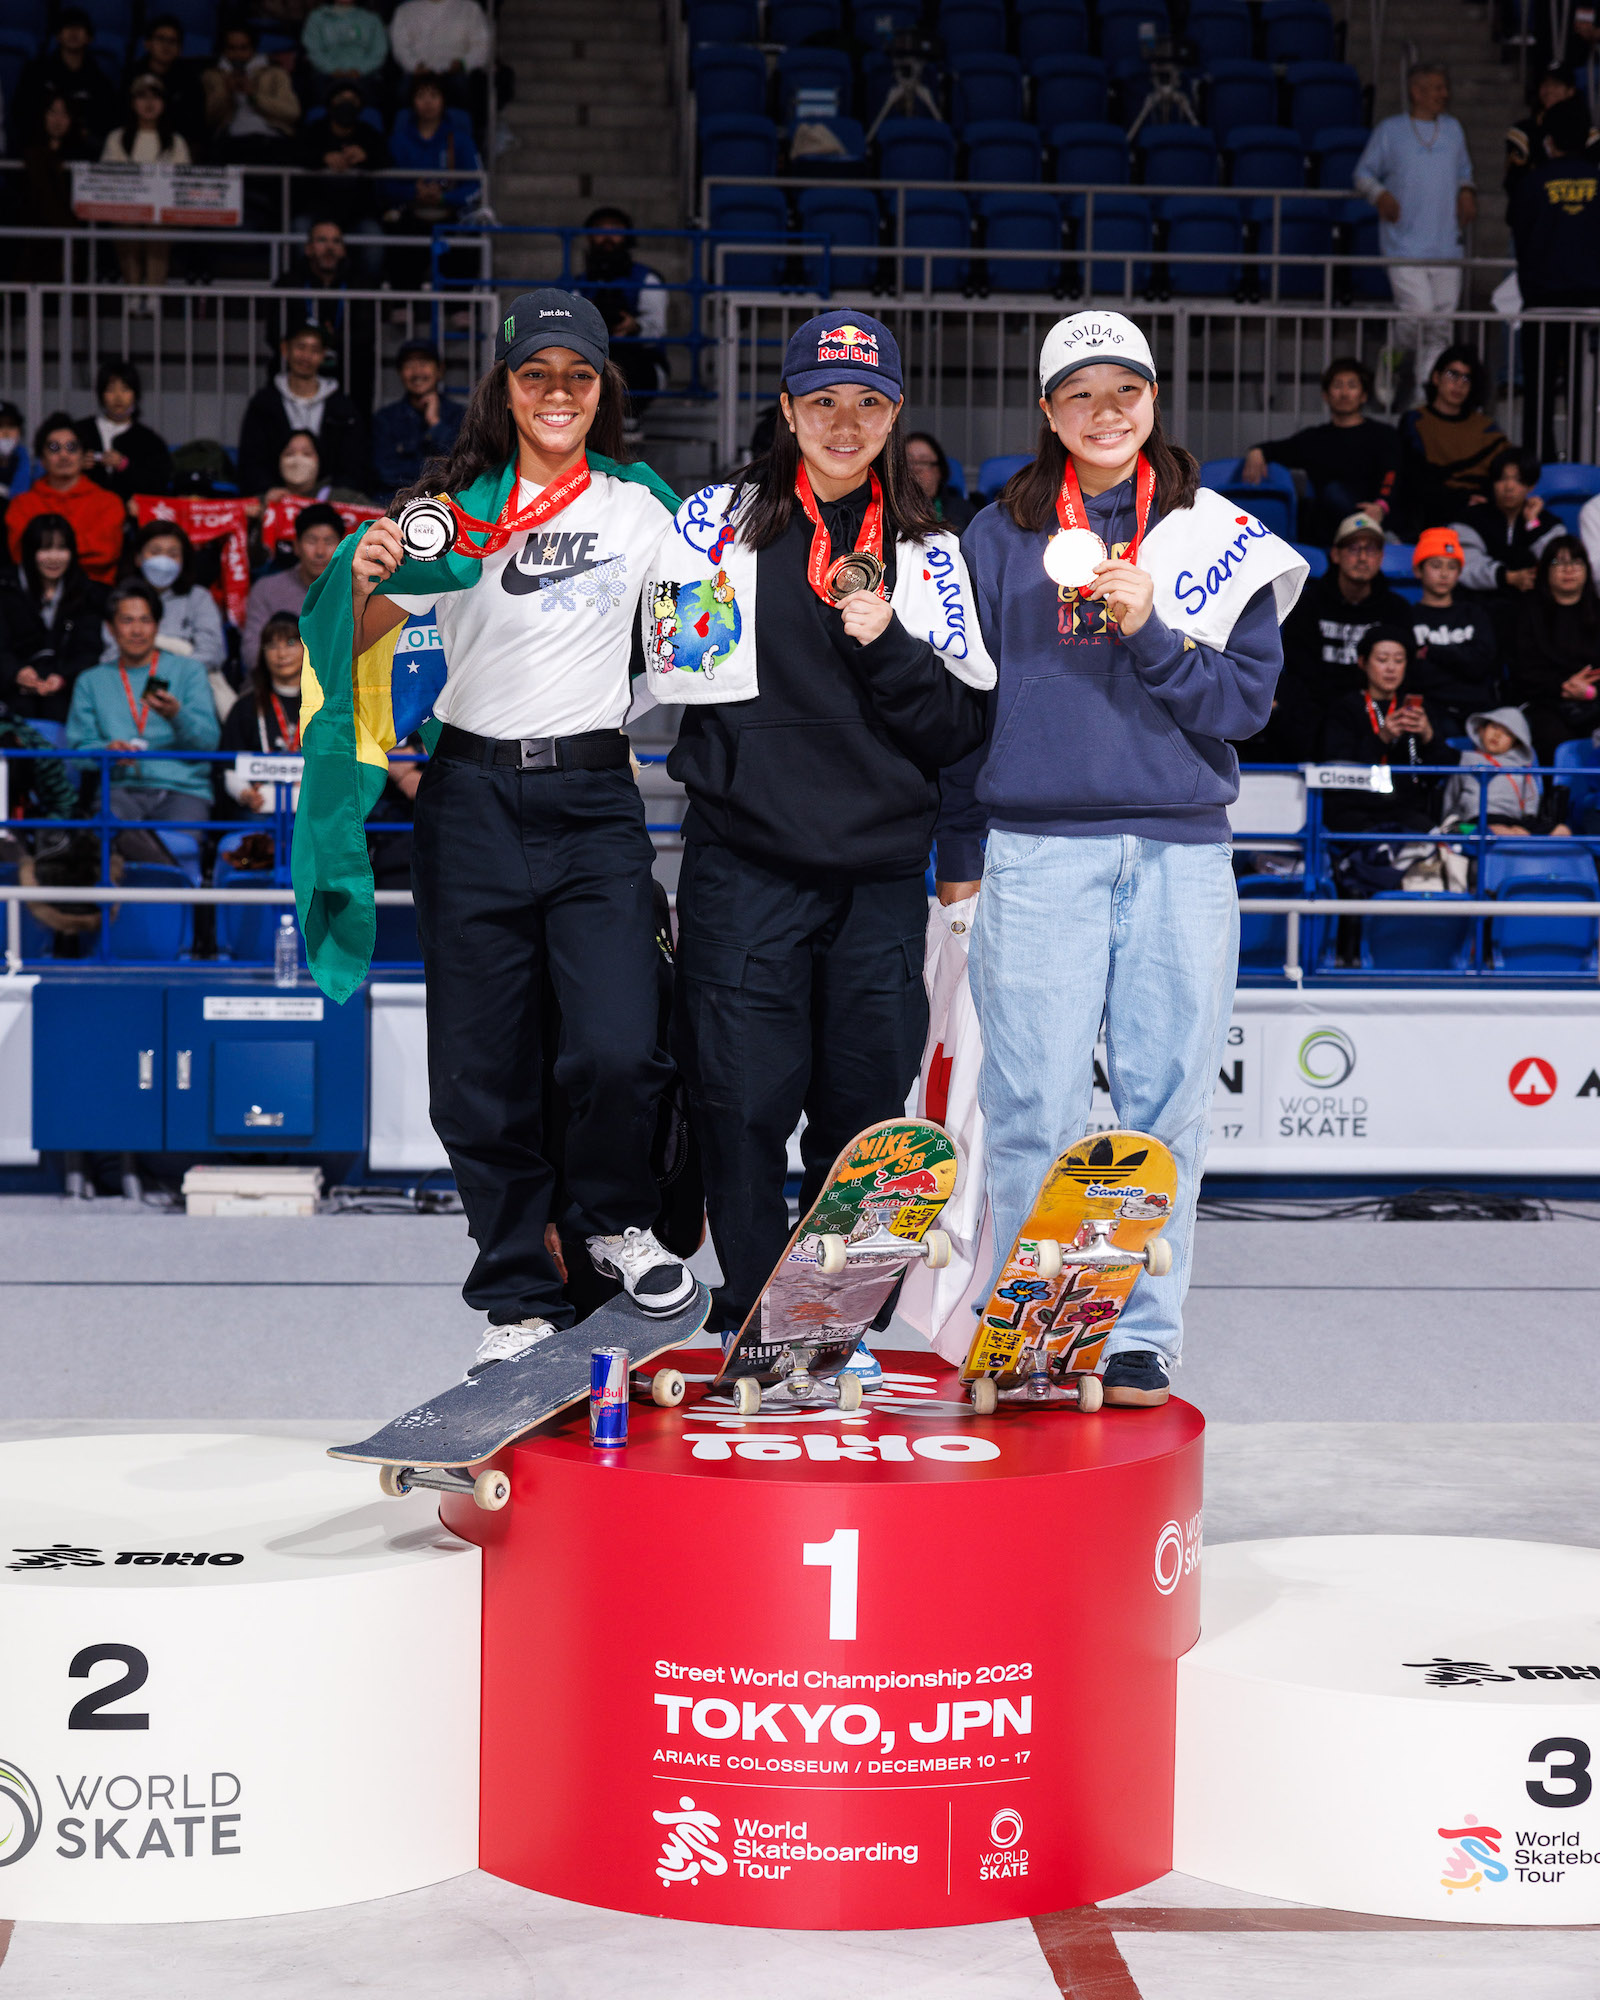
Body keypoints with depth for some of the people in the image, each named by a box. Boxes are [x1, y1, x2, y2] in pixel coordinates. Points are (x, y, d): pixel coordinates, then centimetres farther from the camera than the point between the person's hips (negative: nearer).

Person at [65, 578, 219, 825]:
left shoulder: (188, 671, 17)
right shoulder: (91, 682, 22)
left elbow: (208, 742, 5)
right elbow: (78, 748, 13)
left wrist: (176, 715, -16)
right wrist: (107, 750, -10)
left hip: (181, 788, 0)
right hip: (121, 789, 1)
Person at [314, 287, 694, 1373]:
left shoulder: (641, 507, 7)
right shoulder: (455, 512, 5)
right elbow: (355, 642, 5)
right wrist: (365, 578, -14)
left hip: (596, 798, 0)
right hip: (475, 798, 1)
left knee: (619, 1049, -16)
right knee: (482, 1072, 2)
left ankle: (618, 1220, 14)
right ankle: (522, 1299, 16)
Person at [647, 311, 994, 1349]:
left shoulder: (928, 551, 10)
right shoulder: (718, 519, 5)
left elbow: (965, 723, 5)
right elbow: (674, 673, 9)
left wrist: (887, 648, -8)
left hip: (881, 873, 2)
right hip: (744, 862, -2)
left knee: (864, 1109, 6)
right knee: (744, 1103, -4)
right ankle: (752, 1320, 9)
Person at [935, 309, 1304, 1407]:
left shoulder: (1218, 537, 10)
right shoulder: (1001, 536, 11)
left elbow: (1248, 699, 4)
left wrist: (1148, 632, -11)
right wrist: (959, 852, 10)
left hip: (1181, 854, 1)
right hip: (1036, 852, 0)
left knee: (1165, 1108, 1)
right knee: (1034, 1111, -3)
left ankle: (1141, 1341, 9)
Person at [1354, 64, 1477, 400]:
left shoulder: (1453, 129, 16)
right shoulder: (1389, 131, 3)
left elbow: (1464, 171, 26)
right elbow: (1363, 173, 8)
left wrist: (1466, 191, 5)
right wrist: (1380, 194, -12)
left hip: (1446, 246, 4)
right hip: (1404, 244, -4)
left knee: (1441, 323, 1)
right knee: (1418, 313, -18)